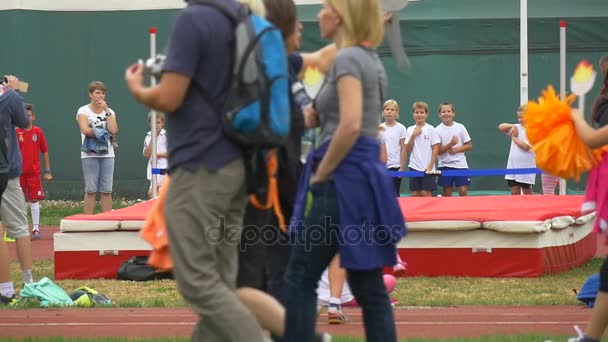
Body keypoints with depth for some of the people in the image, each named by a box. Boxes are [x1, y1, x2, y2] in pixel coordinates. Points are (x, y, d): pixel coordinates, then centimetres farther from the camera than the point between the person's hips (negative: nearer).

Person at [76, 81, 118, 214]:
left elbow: (113, 130, -6)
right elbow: (85, 130, -15)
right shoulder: (83, 111, 2)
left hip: (107, 155, 3)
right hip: (89, 154, -3)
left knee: (106, 191, 2)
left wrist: (106, 110, -4)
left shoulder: (109, 112, 13)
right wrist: (103, 133, -7)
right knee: (91, 190, -4)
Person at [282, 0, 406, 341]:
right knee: (369, 285, 7)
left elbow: (350, 125, -24)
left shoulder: (348, 58, -12)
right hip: (366, 175, 9)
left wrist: (320, 174, -15)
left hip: (343, 178, -9)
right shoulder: (370, 59, 17)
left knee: (301, 278, -1)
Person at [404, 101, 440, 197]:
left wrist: (430, 166, -11)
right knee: (415, 194, 3)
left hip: (427, 168, -4)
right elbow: (408, 149, 4)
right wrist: (413, 135, -9)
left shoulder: (431, 129, -2)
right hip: (414, 167, 4)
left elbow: (435, 149, -4)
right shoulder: (410, 130, 8)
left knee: (426, 194, -6)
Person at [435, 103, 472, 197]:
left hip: (460, 164, 0)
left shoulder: (460, 127, 2)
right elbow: (437, 151, -6)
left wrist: (456, 149, -11)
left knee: (463, 191, -8)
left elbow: (469, 146, 3)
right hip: (445, 165, 0)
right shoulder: (437, 130, -1)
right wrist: (450, 145, -19)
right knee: (447, 193, 1)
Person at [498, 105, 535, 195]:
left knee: (527, 193, 3)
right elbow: (500, 127, 10)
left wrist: (514, 138, -5)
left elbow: (526, 146, -19)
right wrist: (511, 126, -9)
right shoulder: (517, 128, 11)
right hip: (513, 167, 6)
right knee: (514, 193, 5)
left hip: (526, 168, -6)